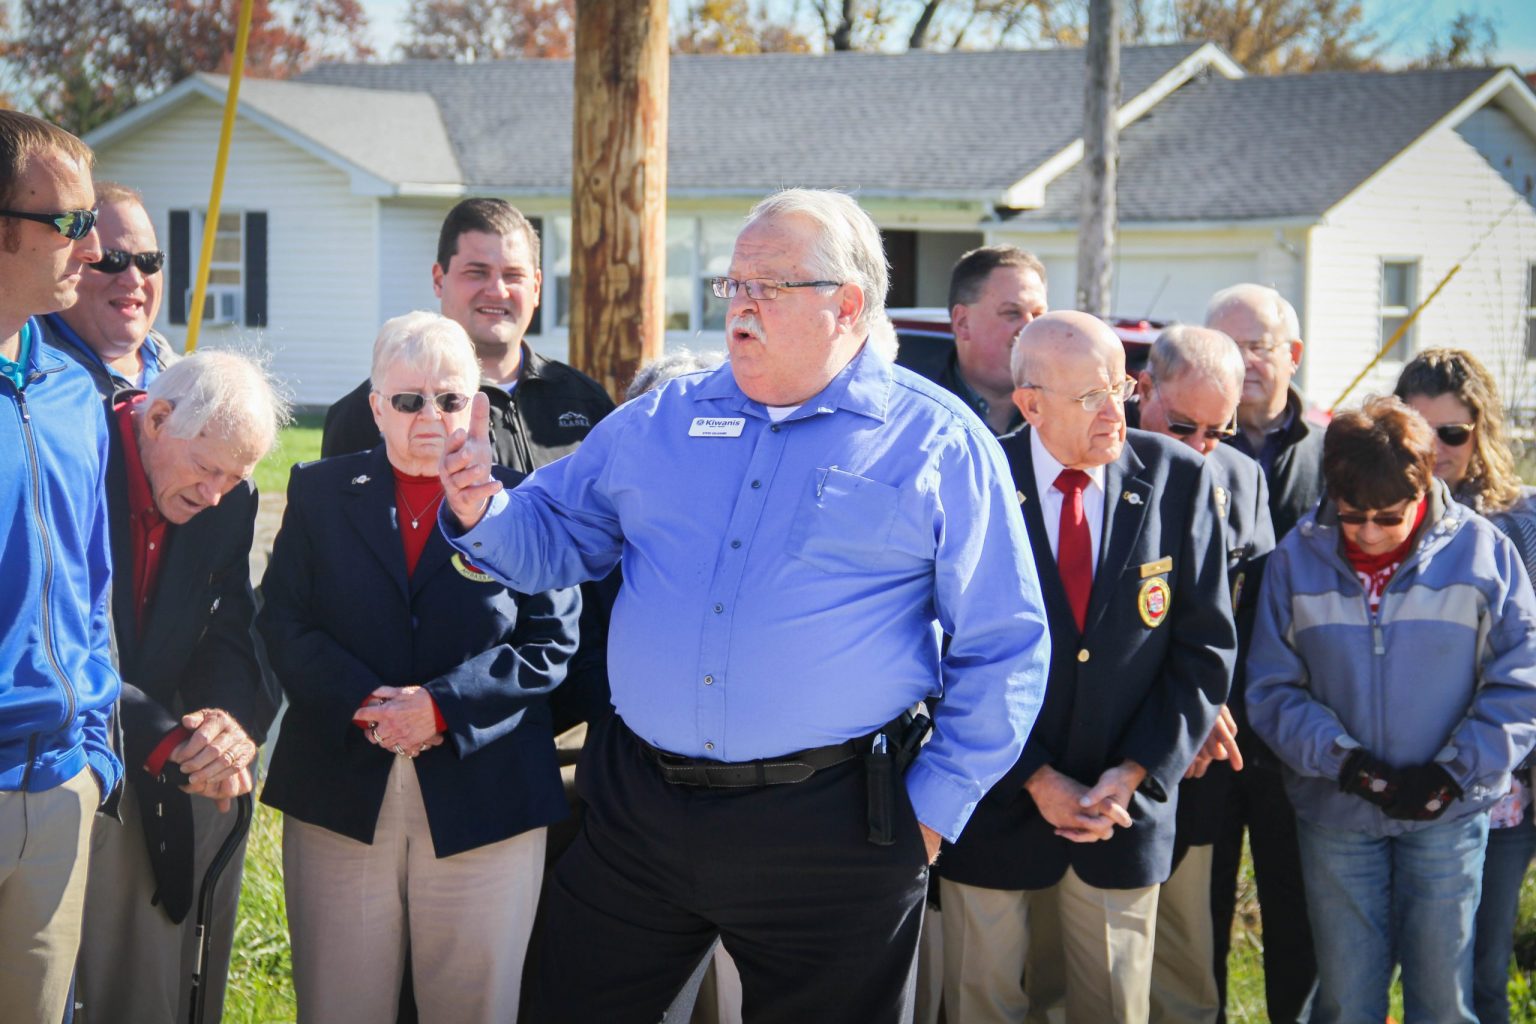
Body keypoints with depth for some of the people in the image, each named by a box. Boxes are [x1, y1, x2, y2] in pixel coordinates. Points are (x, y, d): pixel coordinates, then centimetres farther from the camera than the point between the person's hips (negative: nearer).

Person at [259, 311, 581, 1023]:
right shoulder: (321, 493, 10)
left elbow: (552, 643, -2)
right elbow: (283, 624, 3)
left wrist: (442, 706, -15)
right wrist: (365, 703, -14)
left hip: (483, 798, -1)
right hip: (341, 797, 1)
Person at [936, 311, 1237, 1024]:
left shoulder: (1177, 480, -3)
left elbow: (1206, 646, -1)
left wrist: (1134, 775, -9)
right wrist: (1036, 779, -11)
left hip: (1127, 803, 2)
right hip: (998, 805, -2)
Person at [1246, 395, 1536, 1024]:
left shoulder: (1481, 549, -5)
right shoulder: (1297, 559, -2)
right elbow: (1272, 688, -1)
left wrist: (1455, 772, -13)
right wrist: (1339, 759, -15)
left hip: (1448, 814, -1)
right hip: (1336, 815, 1)